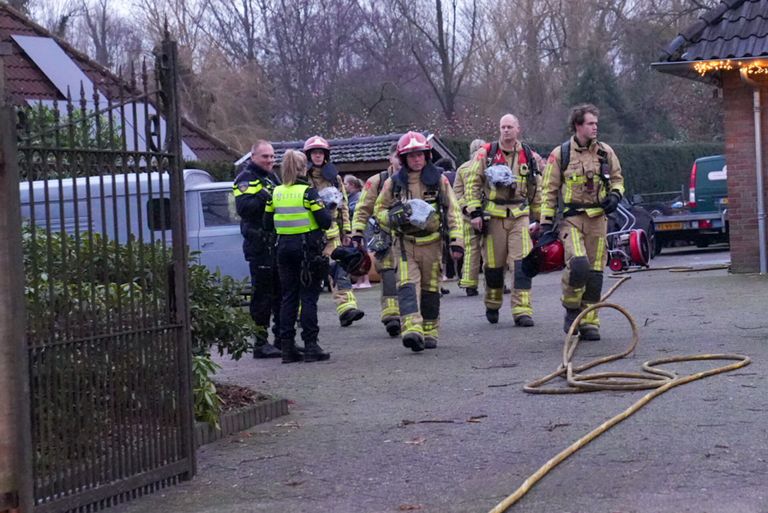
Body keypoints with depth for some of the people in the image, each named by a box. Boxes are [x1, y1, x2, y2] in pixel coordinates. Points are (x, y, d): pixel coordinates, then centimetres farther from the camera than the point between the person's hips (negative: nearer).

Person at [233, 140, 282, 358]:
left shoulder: (272, 178, 20)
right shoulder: (246, 179, -7)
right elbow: (243, 207, -22)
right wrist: (263, 196, -28)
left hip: (277, 243, 9)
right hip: (259, 245, -9)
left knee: (280, 293, 13)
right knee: (262, 294, -6)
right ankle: (260, 342, -1)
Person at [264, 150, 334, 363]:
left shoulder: (275, 193, 4)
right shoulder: (307, 192, -11)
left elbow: (268, 224, 9)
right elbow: (325, 222, -13)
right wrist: (329, 210, 7)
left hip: (284, 247, 5)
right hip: (308, 247, -4)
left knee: (288, 296, 9)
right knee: (309, 297, 0)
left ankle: (287, 347, 8)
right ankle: (310, 345, -1)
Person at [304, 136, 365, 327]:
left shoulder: (334, 177, 15)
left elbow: (343, 205, 17)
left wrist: (347, 230, 13)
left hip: (331, 232, 3)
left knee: (339, 269, -8)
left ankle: (346, 308, -16)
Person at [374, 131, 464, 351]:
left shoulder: (438, 179, 2)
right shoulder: (393, 182, 3)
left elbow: (452, 210, 3)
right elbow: (379, 210, 11)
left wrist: (456, 240, -4)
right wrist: (394, 218, -11)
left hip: (432, 242, 1)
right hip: (405, 243, -1)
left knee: (431, 289, 8)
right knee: (407, 286, -16)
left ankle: (429, 332, 20)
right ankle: (412, 330, -28)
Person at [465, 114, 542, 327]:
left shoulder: (528, 156, 10)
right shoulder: (486, 153, 1)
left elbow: (535, 189, 17)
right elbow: (472, 183, 0)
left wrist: (537, 217, 15)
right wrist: (474, 212, -8)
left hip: (520, 216, 1)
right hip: (493, 216, -1)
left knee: (522, 262, -11)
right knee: (493, 264, 5)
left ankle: (522, 310, -12)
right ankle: (492, 306, 26)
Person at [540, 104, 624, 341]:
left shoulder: (605, 152, 9)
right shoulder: (560, 154, 1)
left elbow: (617, 178, 22)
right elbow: (549, 190, 4)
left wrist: (615, 195, -1)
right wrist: (546, 222, -1)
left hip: (598, 219, 3)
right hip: (572, 217, -3)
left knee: (595, 273, 3)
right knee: (578, 264, -22)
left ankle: (589, 322, 13)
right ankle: (571, 309, 1)